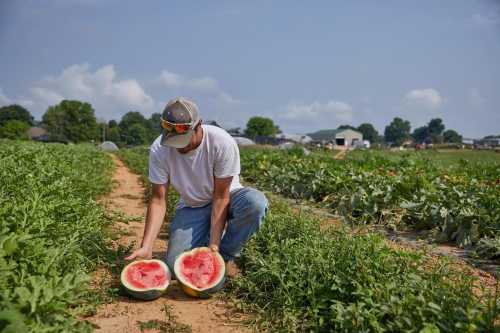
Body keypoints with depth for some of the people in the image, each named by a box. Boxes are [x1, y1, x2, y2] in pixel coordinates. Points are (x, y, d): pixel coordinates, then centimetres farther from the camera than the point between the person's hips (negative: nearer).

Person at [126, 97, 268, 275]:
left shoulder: (222, 142, -29)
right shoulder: (159, 150, -21)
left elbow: (221, 196, -23)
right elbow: (158, 200, -17)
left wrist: (214, 244, -27)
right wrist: (146, 247, -27)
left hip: (226, 197, -1)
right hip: (191, 207, 2)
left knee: (256, 202, -35)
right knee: (177, 265, -18)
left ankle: (221, 258, -11)